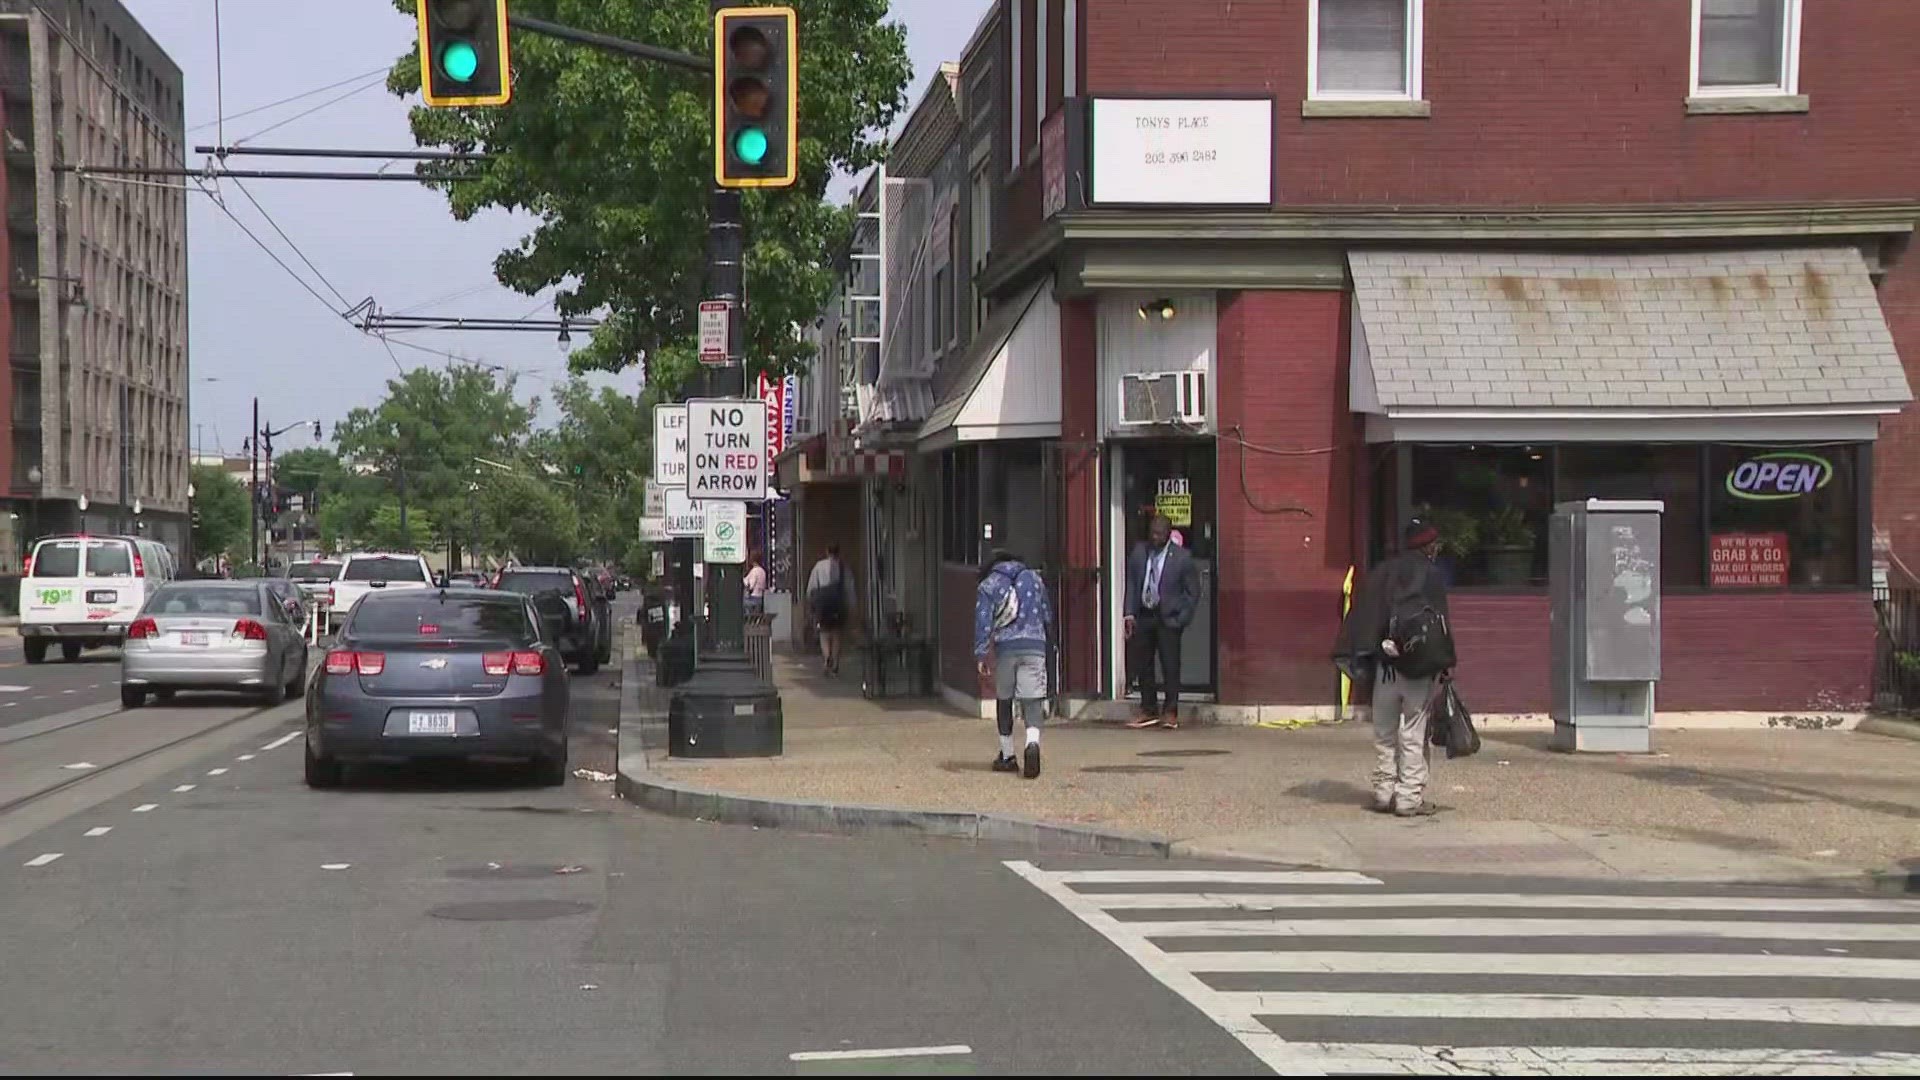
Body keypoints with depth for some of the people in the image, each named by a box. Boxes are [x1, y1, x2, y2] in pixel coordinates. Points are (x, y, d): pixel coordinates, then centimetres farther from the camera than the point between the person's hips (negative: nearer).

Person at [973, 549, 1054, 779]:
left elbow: (983, 621, -2)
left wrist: (980, 655, -4)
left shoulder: (988, 585, 7)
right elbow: (1048, 616, 19)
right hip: (1035, 646, 1)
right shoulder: (1034, 579, 15)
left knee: (1004, 701, 13)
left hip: (1005, 647, -1)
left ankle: (1007, 756, 19)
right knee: (1032, 700, -4)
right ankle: (1033, 743, -30)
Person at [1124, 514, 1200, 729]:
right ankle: (1149, 710, 18)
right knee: (1142, 665, 7)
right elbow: (1131, 583, 10)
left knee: (1170, 666, -2)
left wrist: (1181, 619, -8)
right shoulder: (1138, 552, 5)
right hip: (1142, 616, 4)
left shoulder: (1181, 557, -6)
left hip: (1168, 618, -4)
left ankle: (1171, 713, 7)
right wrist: (1130, 613, 1)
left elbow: (1193, 592, -1)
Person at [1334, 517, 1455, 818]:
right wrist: (1443, 664, -6)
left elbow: (1364, 618, 7)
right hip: (1419, 668, -4)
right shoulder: (1432, 575, -5)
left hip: (1385, 666, 4)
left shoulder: (1382, 573, 9)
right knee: (1414, 735, 0)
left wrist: (1361, 658, 10)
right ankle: (1410, 798, -1)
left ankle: (1384, 793, 16)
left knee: (1384, 733, 13)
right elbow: (1439, 623, -10)